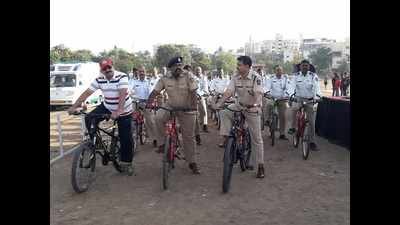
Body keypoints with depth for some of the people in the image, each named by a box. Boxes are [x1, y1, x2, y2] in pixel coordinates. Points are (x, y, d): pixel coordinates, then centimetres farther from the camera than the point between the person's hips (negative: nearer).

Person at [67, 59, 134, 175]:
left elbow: (122, 95, -31)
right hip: (107, 107, 4)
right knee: (89, 119, -16)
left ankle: (127, 163, 14)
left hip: (124, 111, -4)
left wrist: (118, 112, -43)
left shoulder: (122, 77, -20)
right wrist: (74, 107, -14)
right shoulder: (99, 80, -6)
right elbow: (86, 93, -7)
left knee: (126, 138, -2)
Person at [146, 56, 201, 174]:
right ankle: (162, 143, -10)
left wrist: (193, 106, -36)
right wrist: (149, 103, -23)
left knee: (189, 136, 3)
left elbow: (193, 92, -21)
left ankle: (192, 162, 16)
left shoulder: (188, 76, -14)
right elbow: (155, 91, -7)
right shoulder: (165, 78, -7)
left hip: (186, 109, -2)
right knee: (158, 118, -29)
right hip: (170, 106, 2)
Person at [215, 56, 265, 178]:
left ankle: (260, 166, 10)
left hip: (253, 109, -4)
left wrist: (255, 105, -46)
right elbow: (228, 91, -14)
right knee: (224, 112, -22)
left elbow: (258, 94, -30)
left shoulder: (256, 77, -19)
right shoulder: (235, 77, -6)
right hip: (239, 106, 5)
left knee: (256, 138, 0)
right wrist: (219, 103, -27)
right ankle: (226, 138, -11)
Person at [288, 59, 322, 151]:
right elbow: (293, 86, -11)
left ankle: (312, 142, 12)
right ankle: (293, 127, -10)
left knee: (311, 122, 2)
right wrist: (290, 95, -29)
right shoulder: (296, 75, 0)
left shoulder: (313, 76, -5)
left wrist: (317, 96, -34)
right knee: (293, 108, -33)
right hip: (299, 98, 0)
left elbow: (316, 87, -16)